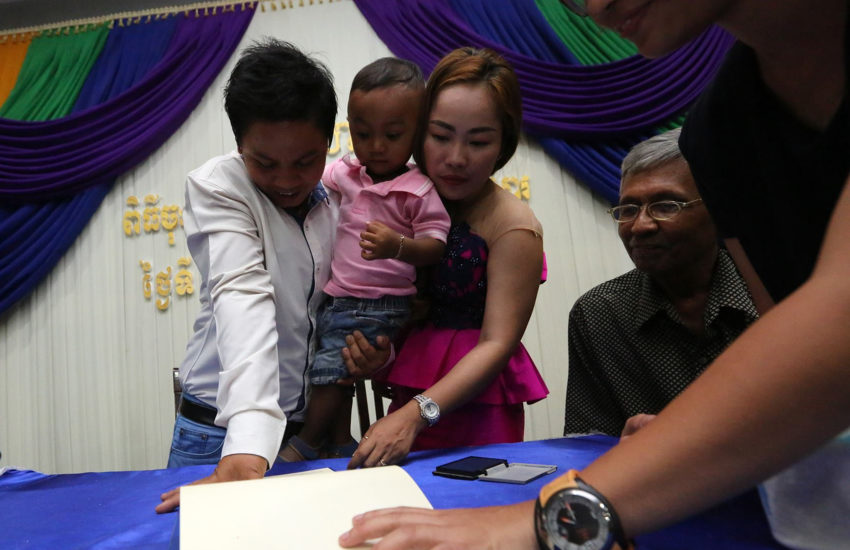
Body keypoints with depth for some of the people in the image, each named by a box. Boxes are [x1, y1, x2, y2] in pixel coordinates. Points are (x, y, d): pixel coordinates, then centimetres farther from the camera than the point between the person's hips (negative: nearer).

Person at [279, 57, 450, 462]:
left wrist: (397, 246, -34)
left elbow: (436, 245, -15)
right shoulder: (344, 174, 5)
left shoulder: (420, 190, -12)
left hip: (377, 307, -6)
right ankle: (340, 448, 34)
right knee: (337, 375, 15)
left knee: (330, 368, -9)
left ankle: (305, 444, 16)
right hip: (334, 297, 7)